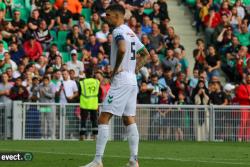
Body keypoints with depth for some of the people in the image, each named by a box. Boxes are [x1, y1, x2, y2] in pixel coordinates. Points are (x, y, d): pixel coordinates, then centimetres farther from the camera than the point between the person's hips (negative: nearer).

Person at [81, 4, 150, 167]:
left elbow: (122, 49, -31)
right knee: (129, 120, 11)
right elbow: (145, 54, 25)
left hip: (121, 80, -9)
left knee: (104, 118, -9)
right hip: (132, 81, 9)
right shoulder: (131, 33, 18)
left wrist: (116, 69, -18)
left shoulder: (118, 31, -11)